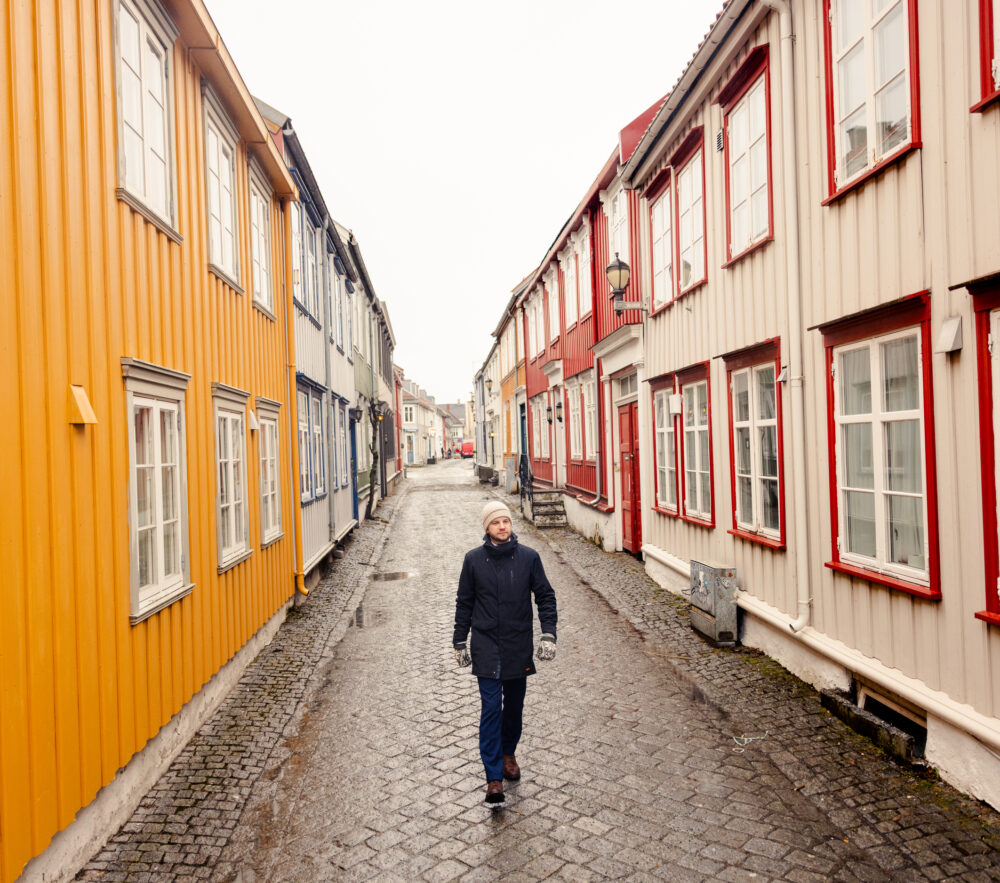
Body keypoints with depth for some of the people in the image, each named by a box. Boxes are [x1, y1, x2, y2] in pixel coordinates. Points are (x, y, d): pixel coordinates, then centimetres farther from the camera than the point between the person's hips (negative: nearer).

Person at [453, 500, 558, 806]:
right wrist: (460, 643, 6)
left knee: (514, 705, 15)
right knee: (491, 706, -6)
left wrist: (548, 634, -6)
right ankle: (493, 777, -1)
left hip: (519, 645, 2)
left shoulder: (528, 557, -3)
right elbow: (464, 603, 6)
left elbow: (545, 596, 4)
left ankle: (508, 753, 38)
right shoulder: (474, 559, -3)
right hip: (486, 646, -1)